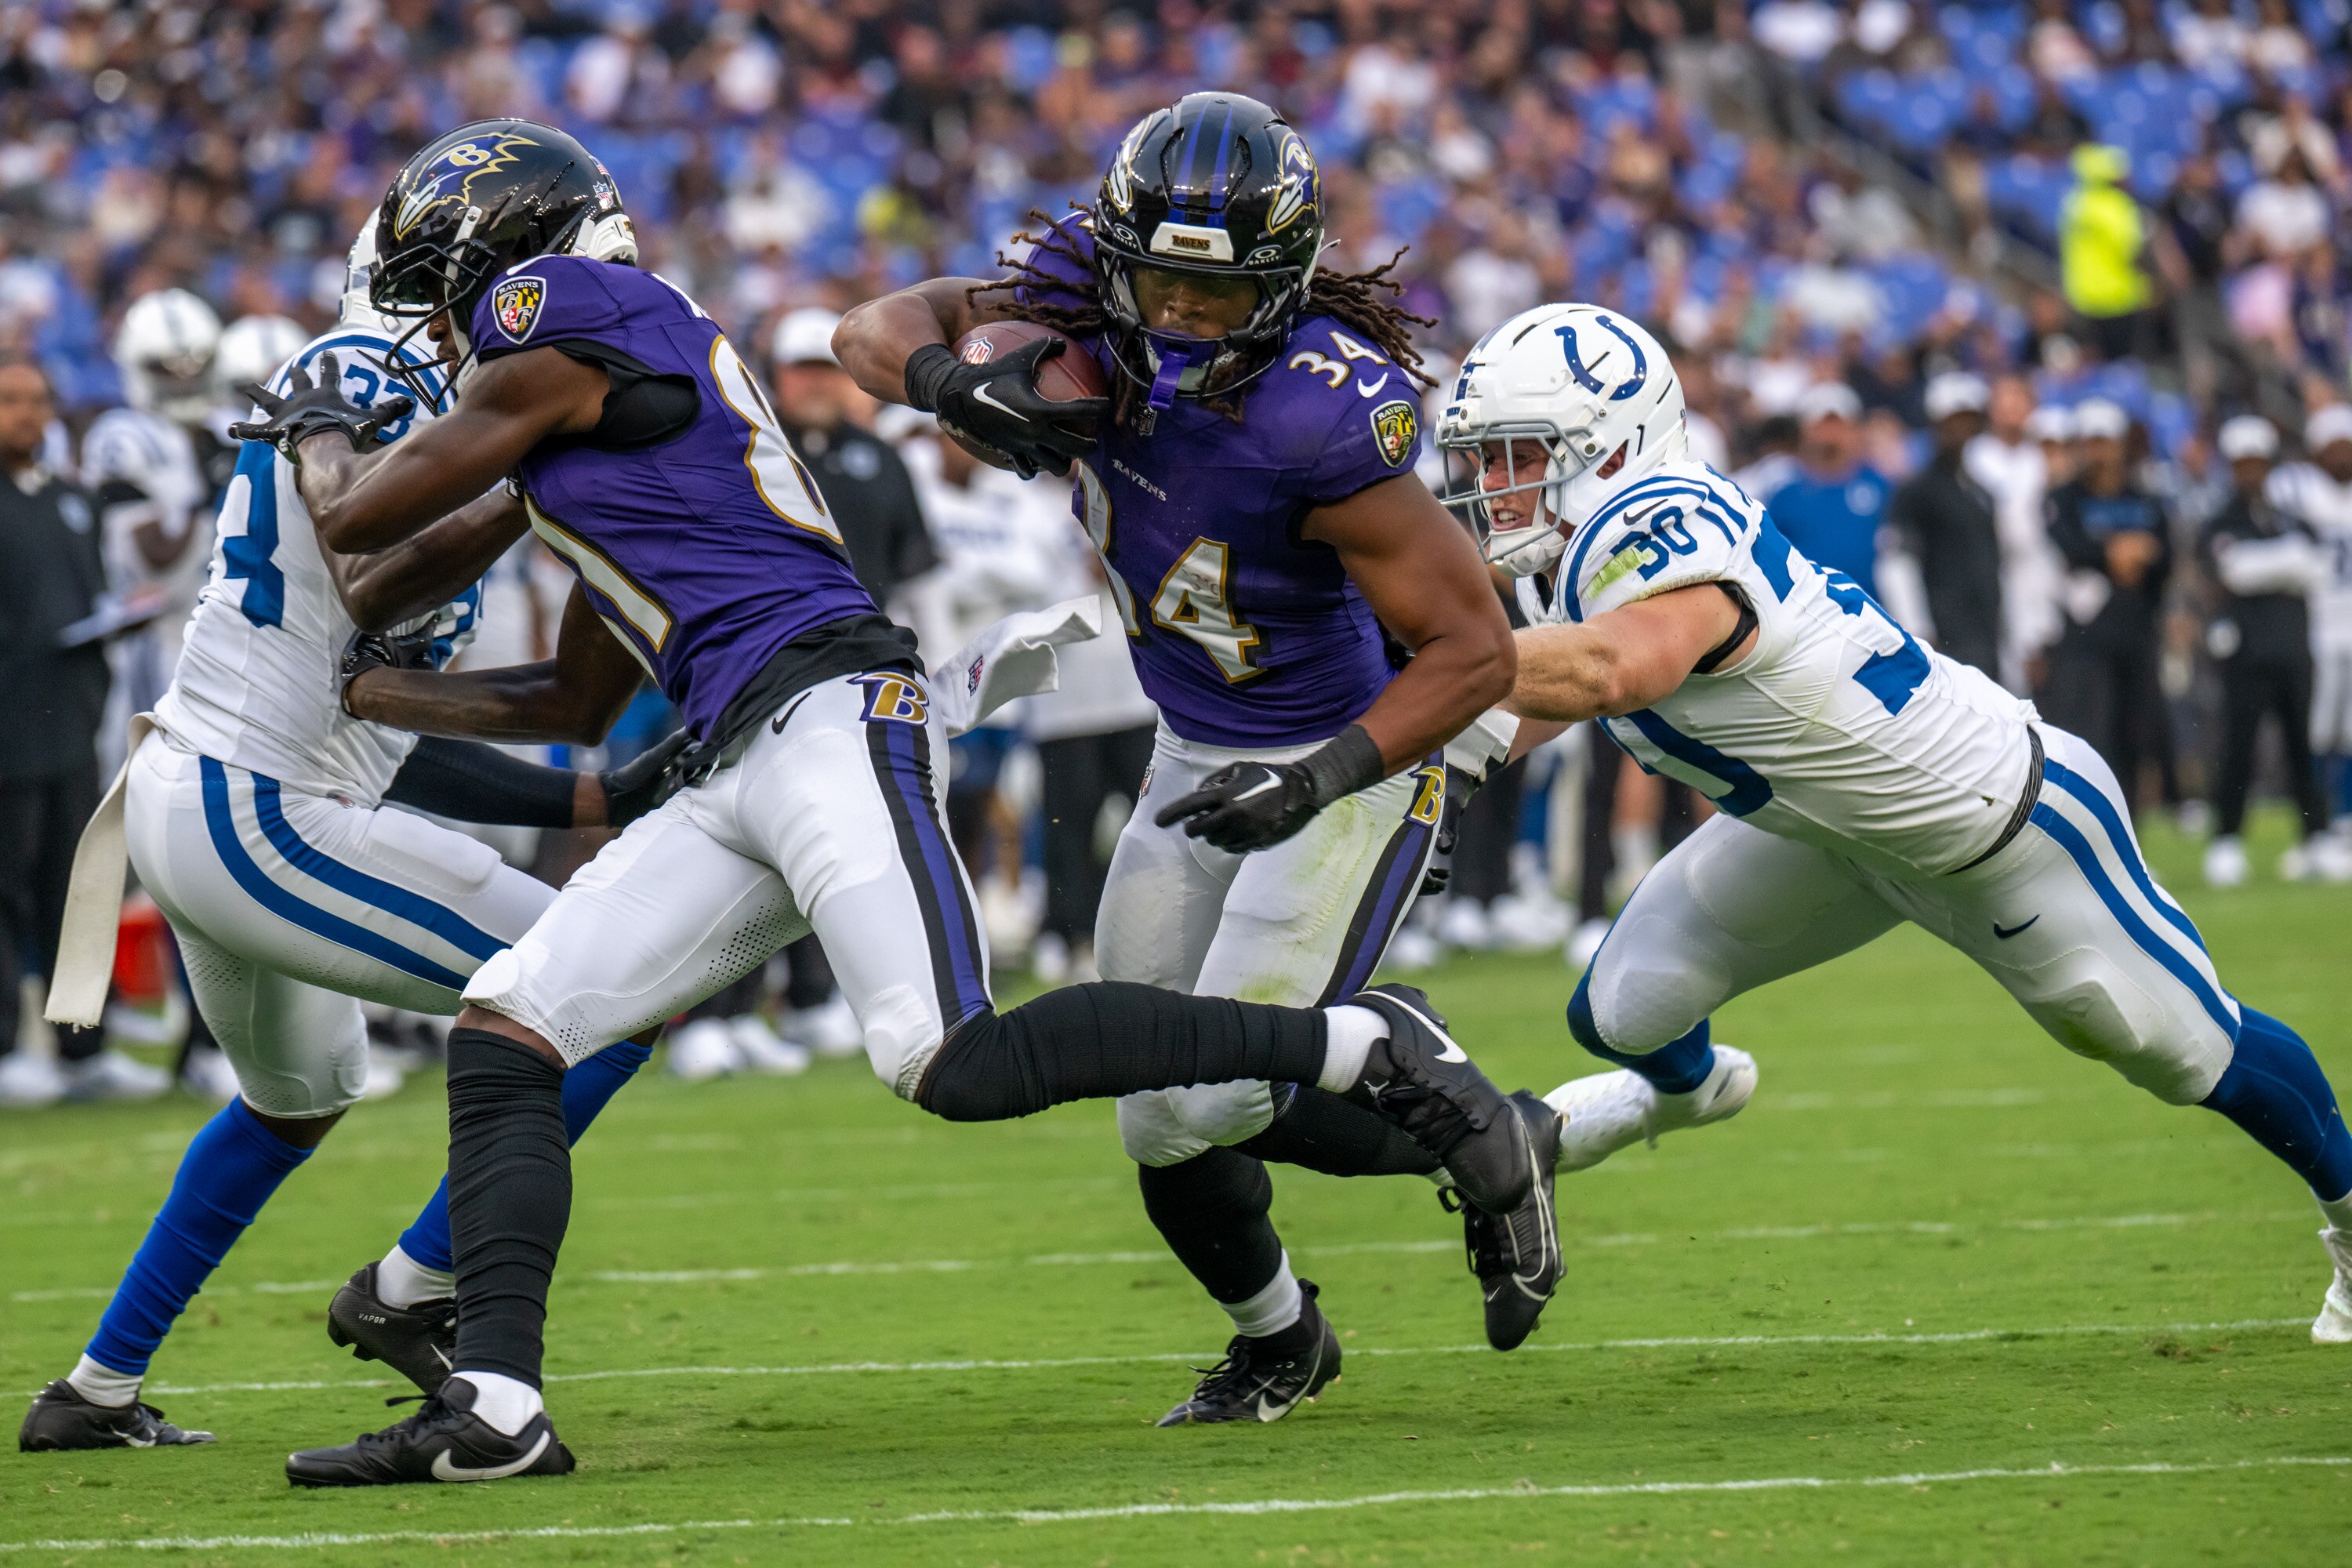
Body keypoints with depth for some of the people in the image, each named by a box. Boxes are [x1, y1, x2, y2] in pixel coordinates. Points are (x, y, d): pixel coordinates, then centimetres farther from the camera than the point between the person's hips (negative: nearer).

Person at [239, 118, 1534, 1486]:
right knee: (506, 1032, 2)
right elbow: (578, 707, 35)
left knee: (960, 1064, -25)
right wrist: (363, 691, 43)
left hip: (828, 709, -10)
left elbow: (359, 523, 5)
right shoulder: (623, 396, 29)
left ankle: (1364, 1048, -17)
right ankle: (493, 1409, -5)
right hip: (739, 776, 10)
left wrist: (320, 435, 28)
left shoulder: (565, 328, 0)